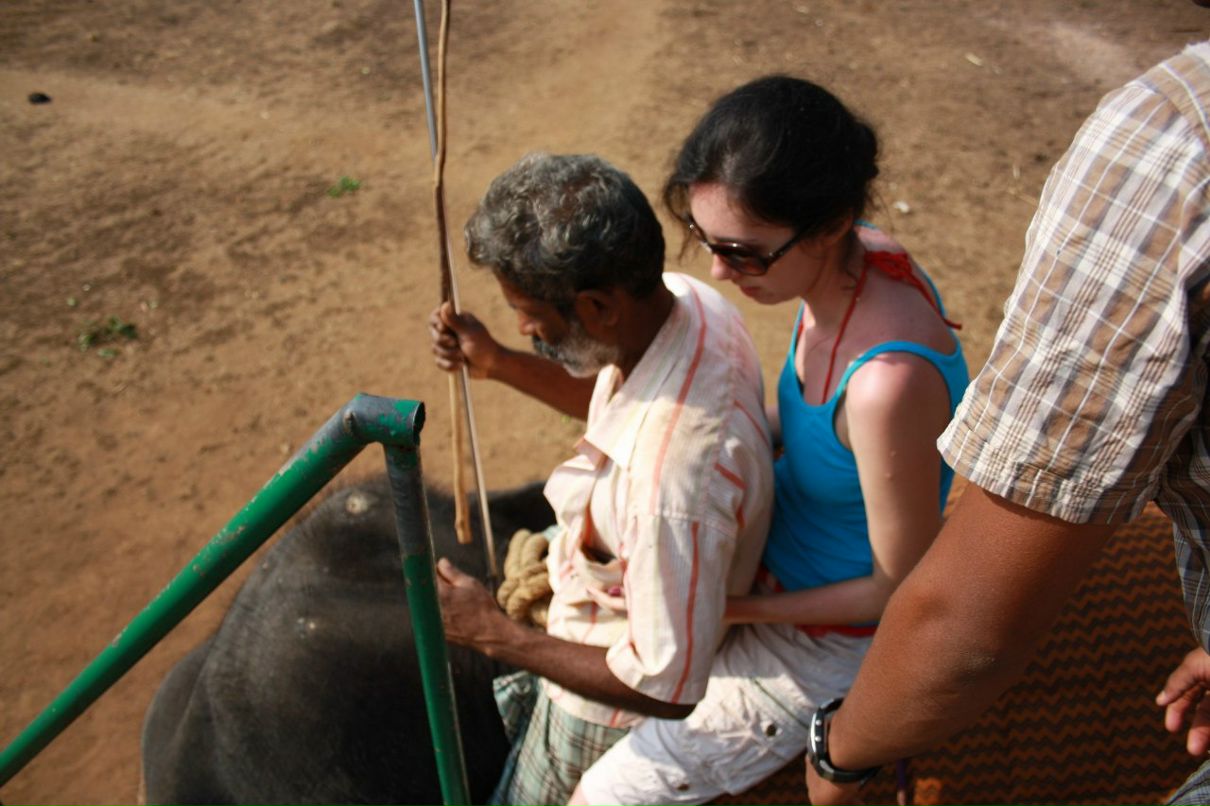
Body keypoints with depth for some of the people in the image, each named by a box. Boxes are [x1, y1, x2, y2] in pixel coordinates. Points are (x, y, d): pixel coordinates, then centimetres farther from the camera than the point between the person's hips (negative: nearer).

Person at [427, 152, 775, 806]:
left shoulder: (673, 481, -45)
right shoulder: (682, 298, -18)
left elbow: (668, 690, -31)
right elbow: (614, 400, 5)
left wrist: (496, 636, -24)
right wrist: (496, 363, -7)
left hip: (620, 697, -7)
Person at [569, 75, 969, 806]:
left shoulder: (890, 381, -40)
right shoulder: (853, 255, -16)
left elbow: (902, 588, -24)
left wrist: (731, 608, -20)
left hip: (839, 632, -8)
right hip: (781, 534, 8)